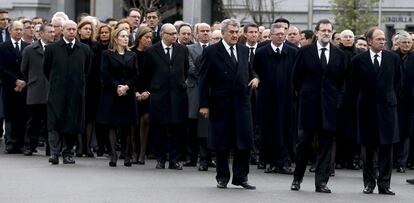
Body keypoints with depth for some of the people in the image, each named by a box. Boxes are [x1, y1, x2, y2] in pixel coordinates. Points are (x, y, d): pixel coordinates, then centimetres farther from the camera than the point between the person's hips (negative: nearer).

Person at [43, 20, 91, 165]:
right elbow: (46, 69, 10)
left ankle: (67, 153, 10)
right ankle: (54, 153, -9)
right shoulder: (52, 48, 2)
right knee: (55, 122, -7)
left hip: (76, 93, 2)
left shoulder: (84, 49, 7)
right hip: (57, 92, -2)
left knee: (72, 123, 2)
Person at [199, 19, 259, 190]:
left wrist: (255, 78, 0)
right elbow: (204, 79, -3)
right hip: (220, 103, -3)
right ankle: (222, 177, 16)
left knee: (244, 141, -1)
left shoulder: (244, 50, 12)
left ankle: (240, 176, 8)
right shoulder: (211, 51, -2)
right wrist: (204, 104, -8)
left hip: (242, 102, 3)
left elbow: (249, 70, 25)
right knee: (221, 143, 5)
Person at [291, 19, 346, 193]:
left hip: (329, 105, 2)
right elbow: (296, 76, 8)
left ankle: (321, 182, 4)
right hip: (308, 104, -2)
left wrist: (335, 97, 13)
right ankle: (297, 178, 16)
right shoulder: (305, 52, 1)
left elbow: (341, 80, 15)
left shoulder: (339, 55, 7)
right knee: (303, 142, 1)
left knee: (326, 144, 1)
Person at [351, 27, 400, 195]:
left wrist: (390, 98, 12)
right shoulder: (358, 60, 0)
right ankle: (369, 183, 14)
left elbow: (397, 81, 13)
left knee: (386, 146, -2)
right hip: (366, 109, 0)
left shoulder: (393, 58, 4)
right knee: (367, 147, 5)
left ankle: (384, 184, 1)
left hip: (387, 106, 0)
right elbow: (354, 85, 8)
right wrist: (359, 103, 8)